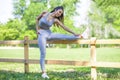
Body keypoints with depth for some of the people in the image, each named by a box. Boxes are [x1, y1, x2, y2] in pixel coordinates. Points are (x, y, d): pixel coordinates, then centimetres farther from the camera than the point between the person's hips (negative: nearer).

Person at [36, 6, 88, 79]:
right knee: (43, 54, -10)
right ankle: (44, 73, -6)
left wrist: (74, 33, -1)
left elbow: (64, 27, 0)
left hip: (49, 34, 3)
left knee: (64, 36, -15)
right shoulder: (45, 13, -6)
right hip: (41, 34, -3)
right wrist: (37, 29, 0)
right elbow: (37, 19, 9)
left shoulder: (55, 20, -1)